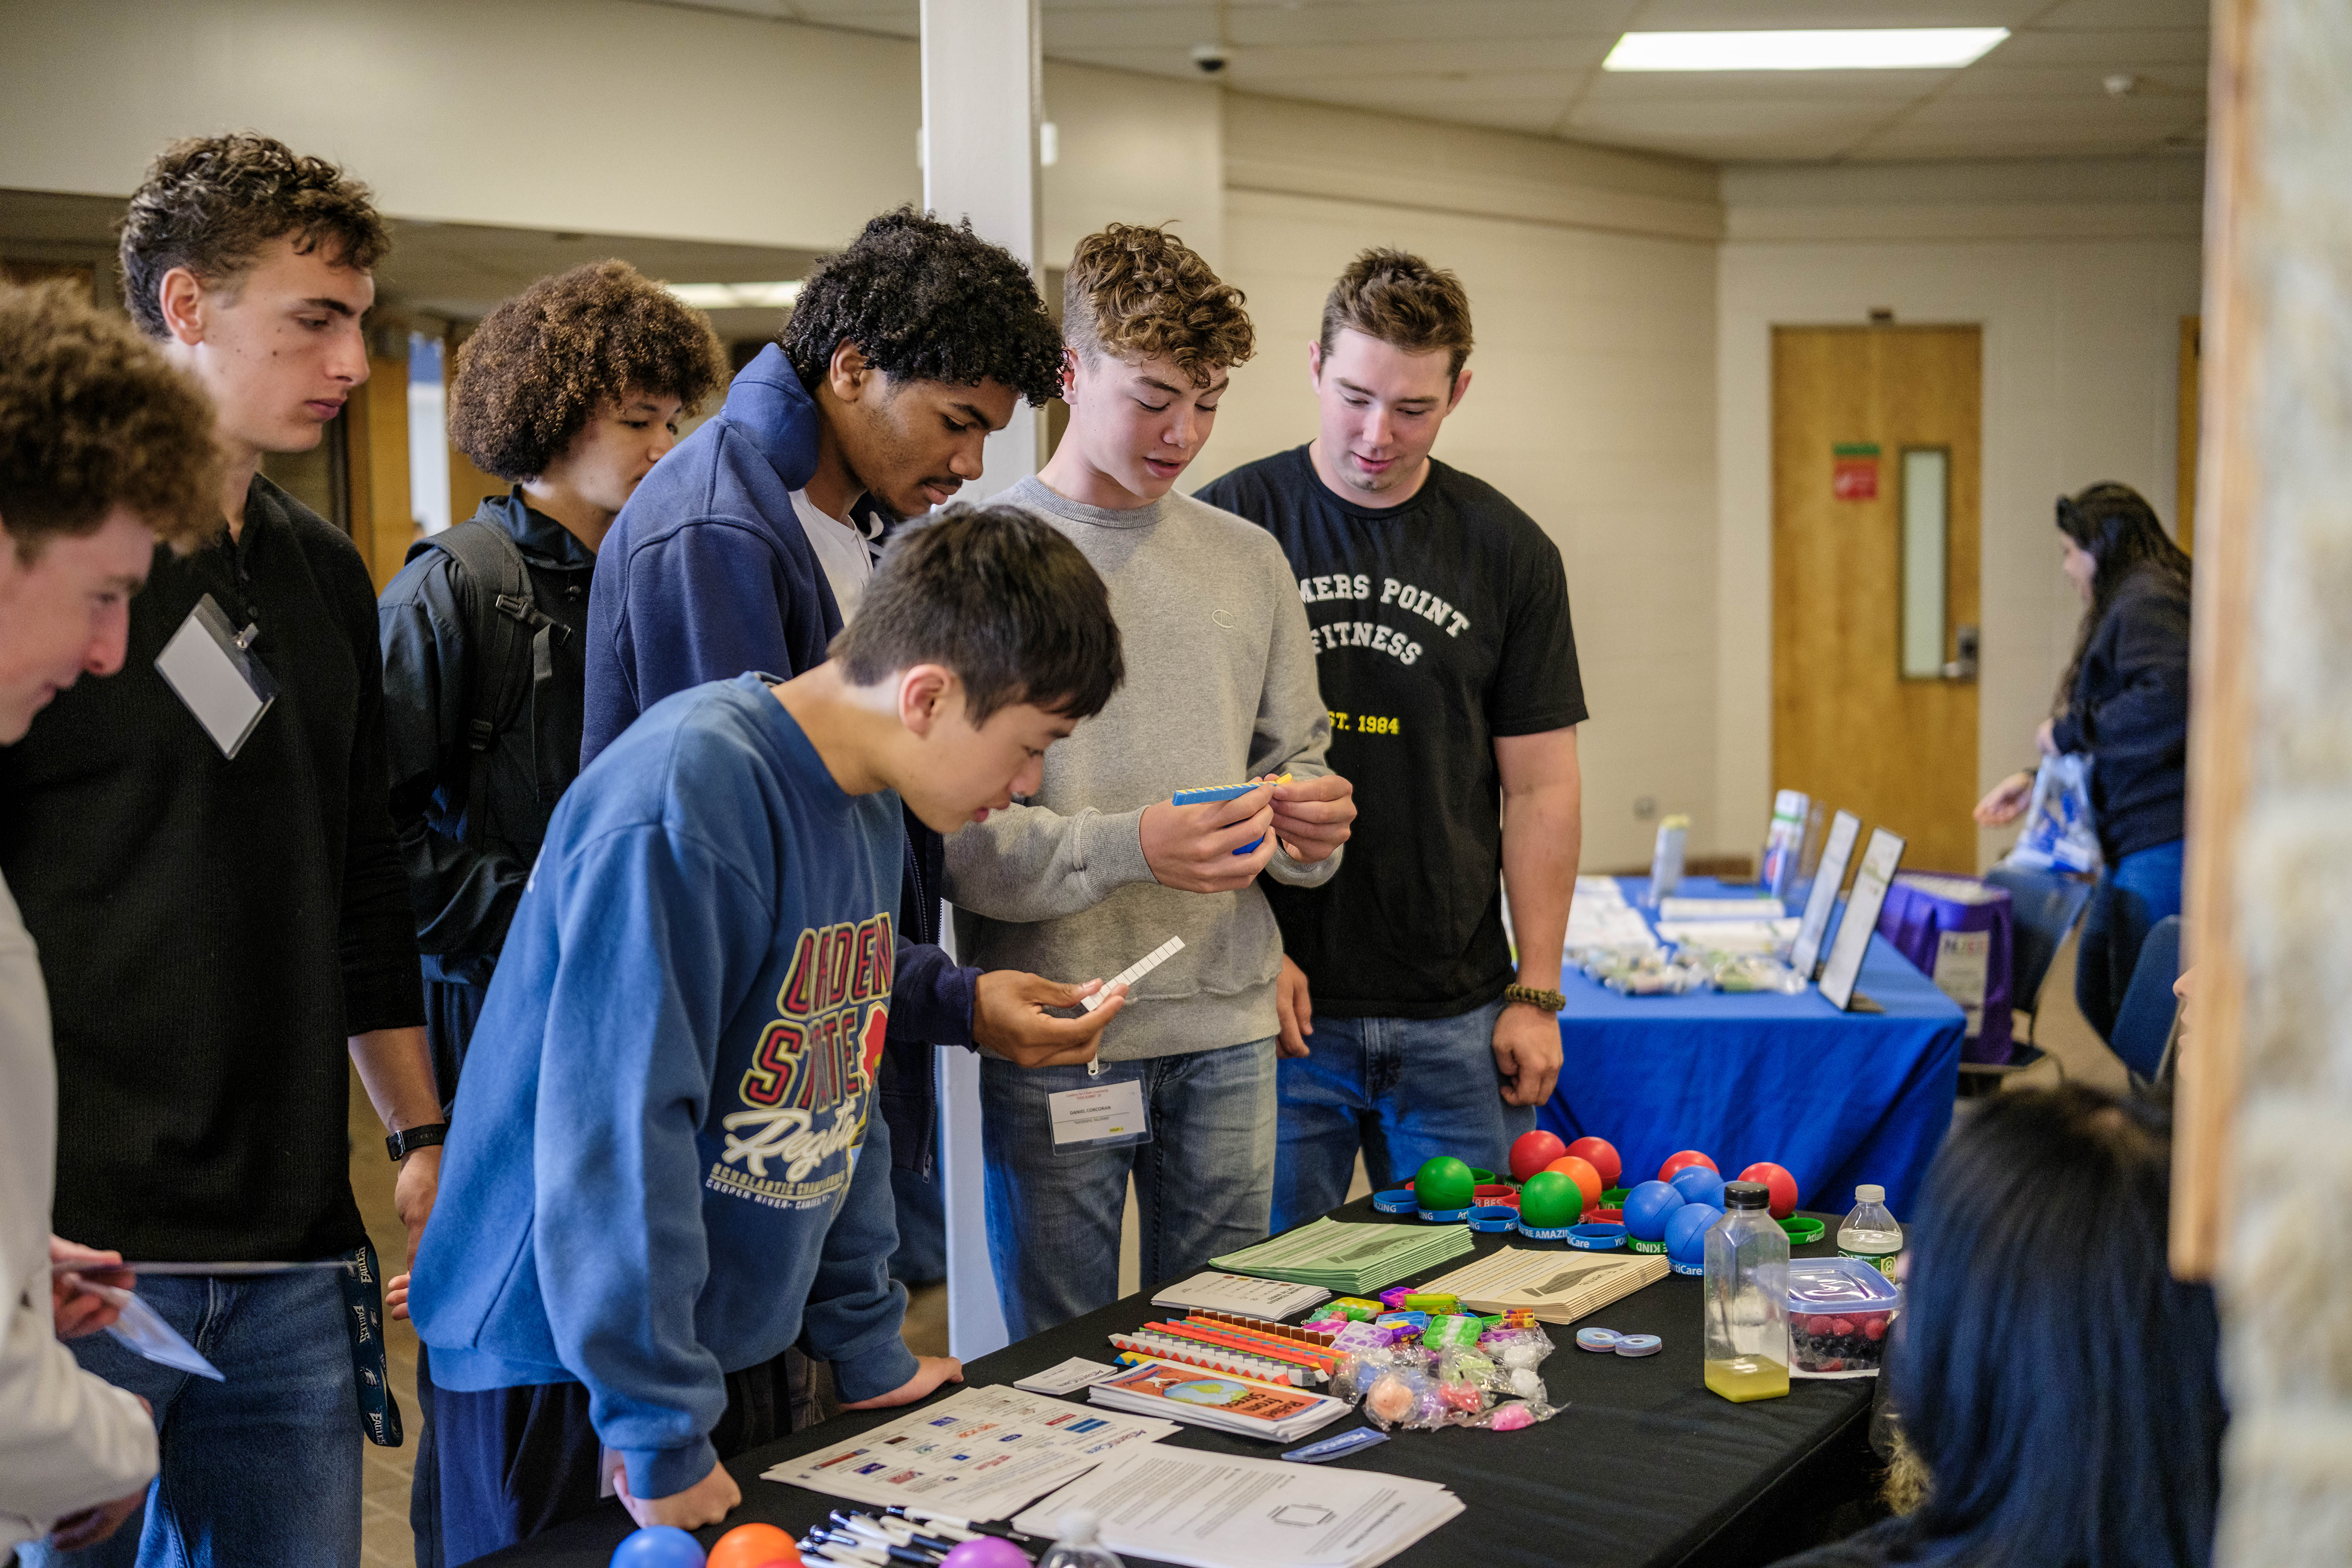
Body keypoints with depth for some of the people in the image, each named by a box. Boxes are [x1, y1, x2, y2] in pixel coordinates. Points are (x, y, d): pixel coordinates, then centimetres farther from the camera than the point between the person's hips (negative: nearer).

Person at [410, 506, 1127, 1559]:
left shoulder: (871, 805, 4)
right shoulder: (683, 807, -26)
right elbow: (616, 1138, -28)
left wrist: (868, 1347, 15)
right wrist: (660, 1438, -23)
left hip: (734, 1342, 9)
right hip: (556, 1360, -8)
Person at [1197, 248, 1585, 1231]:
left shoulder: (1510, 552, 4)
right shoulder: (1228, 525, -2)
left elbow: (1540, 787, 5)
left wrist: (1536, 994, 1)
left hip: (1458, 1015, 2)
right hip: (1280, 1003, -1)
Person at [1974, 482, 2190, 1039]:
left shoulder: (2147, 602, -10)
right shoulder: (2127, 605, 22)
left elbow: (2166, 701, -27)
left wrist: (2068, 731, -14)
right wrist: (2039, 782, 19)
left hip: (2163, 842, -11)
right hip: (2135, 846, 11)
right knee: (2098, 994, 16)